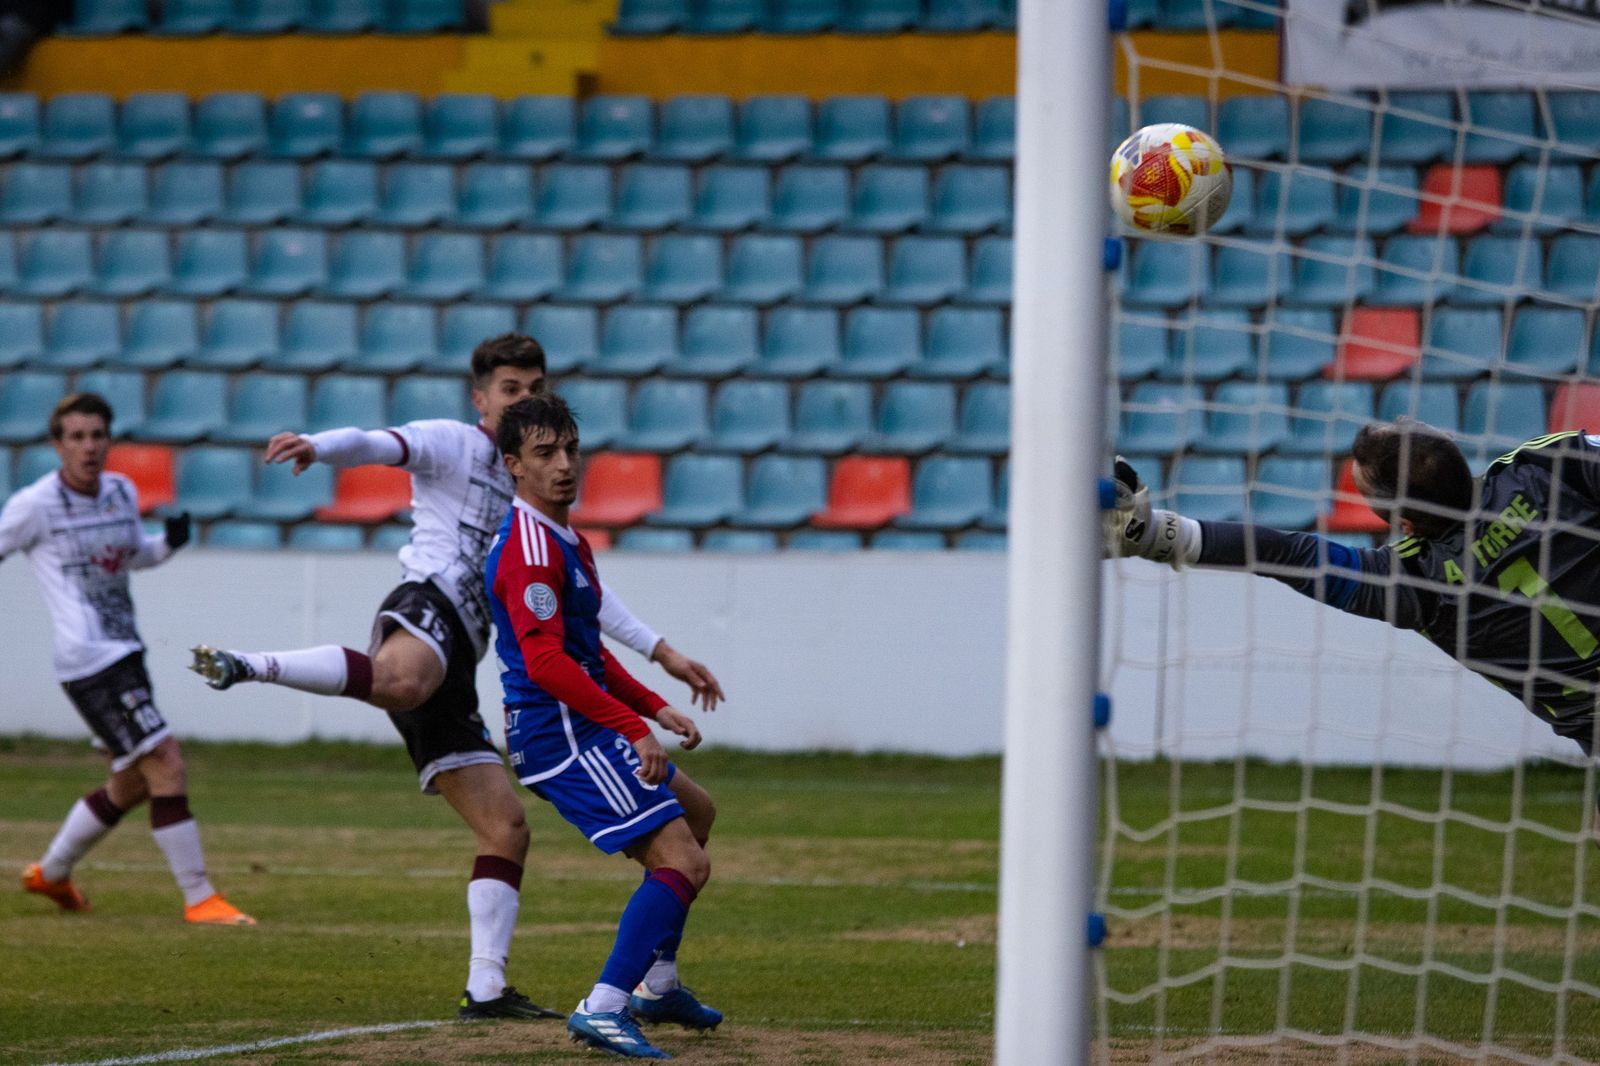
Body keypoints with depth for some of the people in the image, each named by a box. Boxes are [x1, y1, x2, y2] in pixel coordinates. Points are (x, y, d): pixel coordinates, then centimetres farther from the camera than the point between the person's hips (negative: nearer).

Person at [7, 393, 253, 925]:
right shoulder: (36, 506, -10)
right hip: (90, 662, -9)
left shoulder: (122, 492, 10)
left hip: (124, 655, 9)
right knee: (167, 766, -16)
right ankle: (200, 899, -13)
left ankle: (51, 872, 37)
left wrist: (169, 542, 5)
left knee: (131, 784, 19)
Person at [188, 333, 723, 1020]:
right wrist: (317, 447, -33)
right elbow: (378, 446, -10)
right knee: (401, 680, -47)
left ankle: (486, 989, 3)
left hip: (453, 668, 8)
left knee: (506, 827, 3)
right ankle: (246, 667, -49)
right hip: (427, 605, -8)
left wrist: (663, 653, 30)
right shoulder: (452, 445, 10)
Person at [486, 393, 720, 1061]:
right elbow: (545, 661, -25)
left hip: (582, 725, 11)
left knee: (694, 812, 29)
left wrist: (654, 709, 20)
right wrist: (633, 728, -26)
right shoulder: (529, 547, -17)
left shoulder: (567, 542, 17)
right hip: (562, 734, -11)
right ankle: (603, 1008, -24)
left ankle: (656, 986, 32)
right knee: (683, 861, -18)